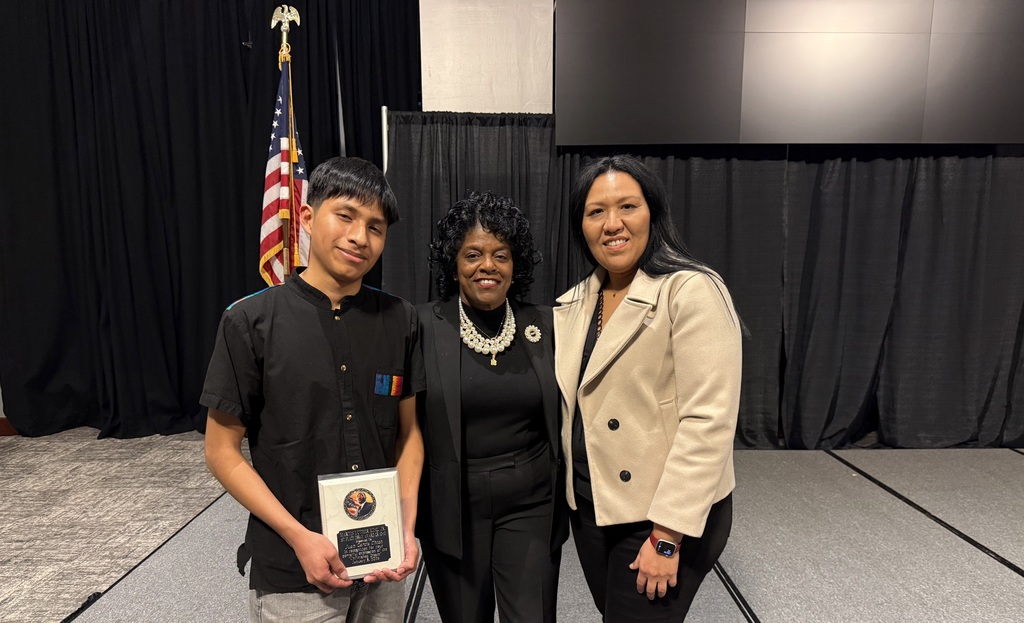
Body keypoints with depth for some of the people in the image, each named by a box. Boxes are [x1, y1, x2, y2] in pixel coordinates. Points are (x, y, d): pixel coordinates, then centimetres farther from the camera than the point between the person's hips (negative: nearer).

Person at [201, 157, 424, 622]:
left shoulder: (400, 320, -4)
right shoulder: (251, 321, -12)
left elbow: (408, 432, 3)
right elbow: (222, 452, -7)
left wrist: (406, 527, -7)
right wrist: (299, 537, -14)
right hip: (292, 570, -3)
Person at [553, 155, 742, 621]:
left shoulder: (692, 291, -16)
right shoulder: (571, 304, 5)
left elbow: (707, 422, -20)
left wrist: (667, 535, -20)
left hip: (663, 516, -6)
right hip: (588, 507, 6)